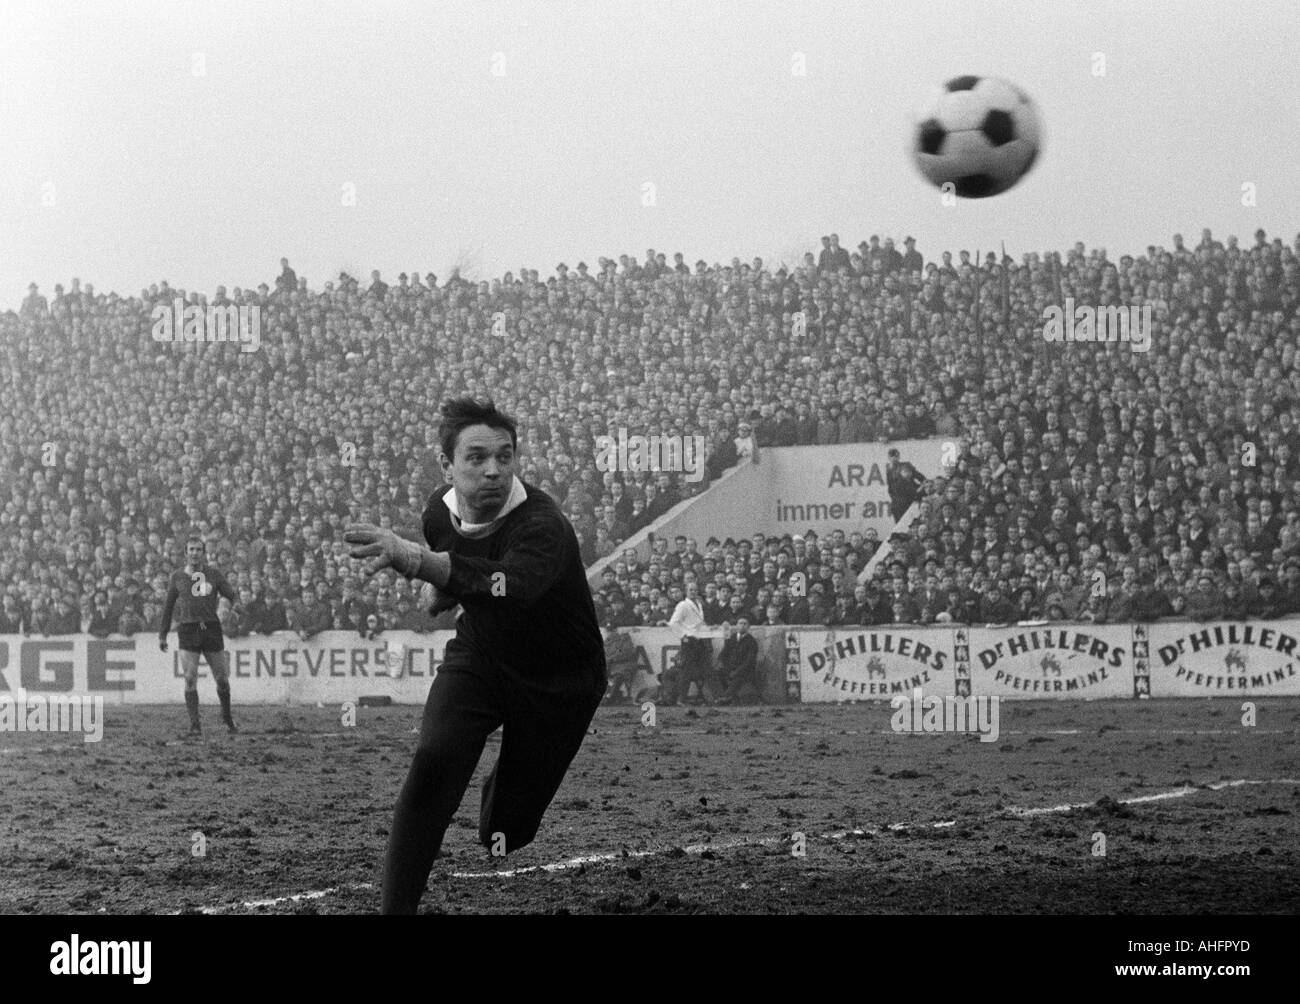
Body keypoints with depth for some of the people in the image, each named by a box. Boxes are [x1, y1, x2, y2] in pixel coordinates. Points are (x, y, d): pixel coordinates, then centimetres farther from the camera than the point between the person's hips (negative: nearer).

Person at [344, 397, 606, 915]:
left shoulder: (543, 526, -34)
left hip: (557, 684, -3)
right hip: (477, 658, 3)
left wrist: (415, 559, -66)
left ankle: (501, 790, 43)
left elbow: (514, 586, -57)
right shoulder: (440, 511, -12)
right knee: (432, 760, -27)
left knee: (504, 838, 4)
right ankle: (396, 908, -21)